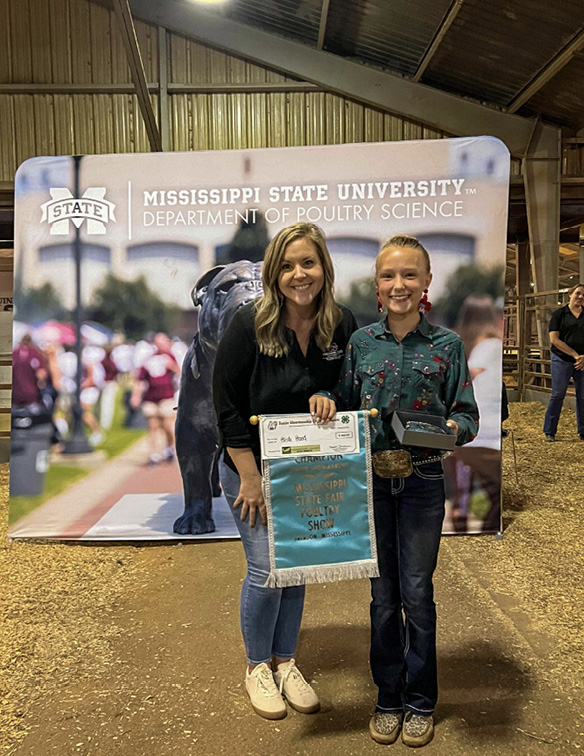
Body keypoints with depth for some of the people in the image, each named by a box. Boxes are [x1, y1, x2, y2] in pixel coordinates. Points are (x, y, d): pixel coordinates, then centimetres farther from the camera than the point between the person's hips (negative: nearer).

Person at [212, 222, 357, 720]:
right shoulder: (249, 324, -16)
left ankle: (284, 661, 35)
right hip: (252, 468, -3)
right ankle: (257, 667, 27)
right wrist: (251, 479, -15)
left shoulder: (343, 325, -6)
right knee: (267, 569, 1)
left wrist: (328, 398, -19)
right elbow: (227, 405, -14)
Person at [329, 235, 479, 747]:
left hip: (422, 482, -1)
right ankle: (389, 698, 32)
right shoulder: (361, 342, 2)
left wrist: (452, 427, -21)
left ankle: (421, 702, 30)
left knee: (417, 593, 8)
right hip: (371, 480, 2)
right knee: (383, 594, 13)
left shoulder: (447, 345, -3)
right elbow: (344, 409, 9)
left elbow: (469, 416, 0)